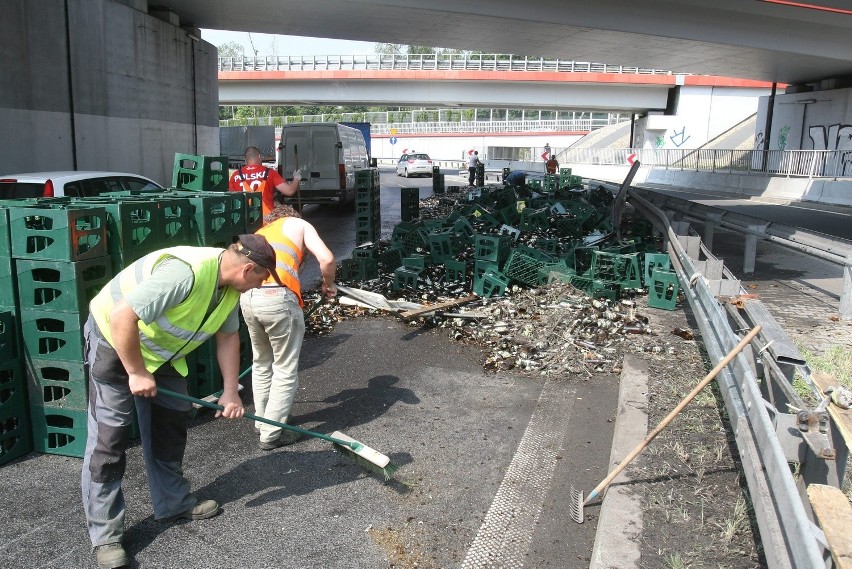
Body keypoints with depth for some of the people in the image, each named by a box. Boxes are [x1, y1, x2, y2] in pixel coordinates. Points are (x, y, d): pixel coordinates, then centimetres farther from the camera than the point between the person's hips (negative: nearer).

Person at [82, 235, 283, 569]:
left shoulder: (230, 284, -7)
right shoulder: (184, 272, -36)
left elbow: (227, 336, 4)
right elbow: (122, 317, -36)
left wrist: (230, 391, 0)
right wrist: (136, 373, -26)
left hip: (162, 349, 9)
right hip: (114, 339, -8)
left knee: (170, 427, 12)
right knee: (109, 436, -5)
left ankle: (173, 503, 28)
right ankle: (105, 535, 5)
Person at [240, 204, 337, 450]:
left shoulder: (259, 232, 33)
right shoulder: (298, 224, 19)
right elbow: (326, 259, 3)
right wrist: (328, 284, 21)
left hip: (247, 296, 6)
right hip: (277, 296, -6)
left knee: (261, 363, 25)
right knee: (285, 370, 8)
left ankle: (262, 421, 38)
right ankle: (271, 434, 14)